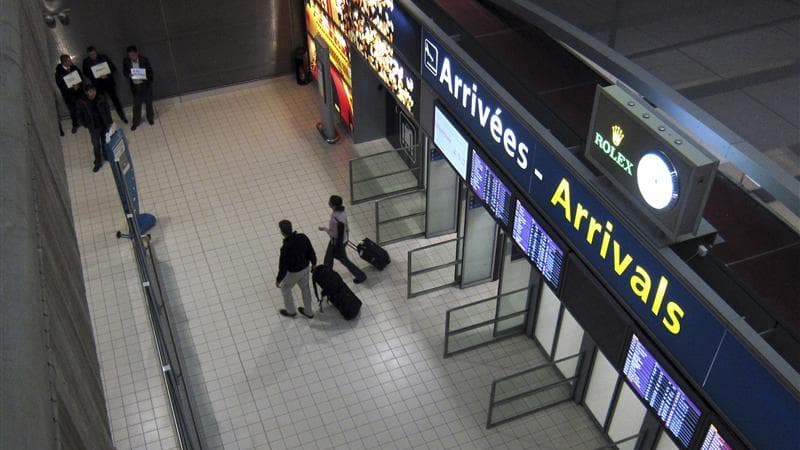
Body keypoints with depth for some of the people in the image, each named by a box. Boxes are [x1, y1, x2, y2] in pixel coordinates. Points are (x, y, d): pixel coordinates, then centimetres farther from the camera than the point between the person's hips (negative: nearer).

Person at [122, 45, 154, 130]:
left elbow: (150, 71, -6)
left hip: (145, 84, -1)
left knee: (148, 102, 17)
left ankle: (150, 118, 40)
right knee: (136, 104, 10)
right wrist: (129, 75, -22)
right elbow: (124, 71, 0)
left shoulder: (144, 60, -17)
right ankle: (136, 122, 26)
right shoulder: (126, 61, -12)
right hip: (135, 86, 1)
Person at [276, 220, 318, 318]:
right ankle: (308, 312, 48)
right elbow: (311, 251, -8)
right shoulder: (303, 237, -23)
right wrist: (314, 263, 12)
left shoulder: (285, 248, -40)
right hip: (305, 268, 5)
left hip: (293, 272, -5)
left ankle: (290, 311, 49)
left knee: (285, 288, 26)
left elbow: (283, 267, -28)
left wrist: (278, 280, -9)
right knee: (305, 288, 28)